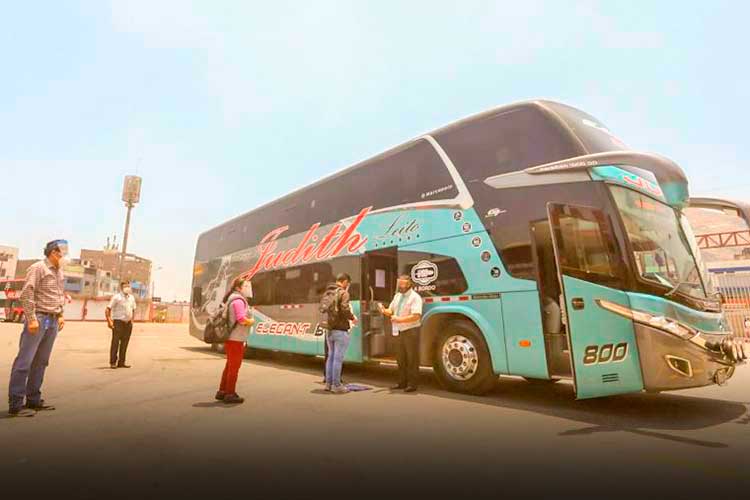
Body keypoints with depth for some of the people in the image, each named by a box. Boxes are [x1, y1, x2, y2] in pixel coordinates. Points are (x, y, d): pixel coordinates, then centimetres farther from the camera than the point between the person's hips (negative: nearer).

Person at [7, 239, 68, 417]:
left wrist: (60, 315, 13)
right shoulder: (38, 268, -8)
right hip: (38, 318, -8)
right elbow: (26, 294, -14)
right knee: (24, 361, -4)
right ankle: (15, 404, 1)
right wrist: (31, 319, -18)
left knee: (41, 362, 10)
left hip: (53, 321, 8)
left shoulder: (59, 272, 15)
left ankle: (33, 400, 17)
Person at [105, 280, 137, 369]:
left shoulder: (131, 297, 12)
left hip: (128, 323, 6)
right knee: (115, 342, -3)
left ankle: (121, 362, 13)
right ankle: (113, 362, 4)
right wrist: (109, 321, -15)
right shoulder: (116, 297, -7)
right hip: (118, 322, -5)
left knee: (124, 343, 7)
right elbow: (107, 310, -9)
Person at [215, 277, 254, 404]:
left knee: (230, 365, 19)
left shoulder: (232, 298, 15)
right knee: (234, 366, 0)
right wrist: (252, 321, -7)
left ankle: (222, 391, 28)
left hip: (230, 337, 10)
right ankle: (230, 394, 9)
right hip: (235, 339, -10)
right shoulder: (238, 300, -17)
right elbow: (242, 319, -25)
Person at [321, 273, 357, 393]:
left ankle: (329, 383, 23)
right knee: (338, 358, -1)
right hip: (340, 330, -7)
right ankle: (336, 385, 5)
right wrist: (353, 317, -5)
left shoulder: (327, 292, 12)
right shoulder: (343, 292, -11)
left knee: (331, 356, 16)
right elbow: (345, 309, -22)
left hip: (329, 329, 7)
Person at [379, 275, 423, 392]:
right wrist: (384, 311, -7)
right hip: (401, 331, 8)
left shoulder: (415, 297, -12)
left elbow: (416, 316, -21)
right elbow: (391, 311, 15)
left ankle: (413, 384, 9)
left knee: (412, 358, 0)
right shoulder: (397, 296, 13)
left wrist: (400, 319, -26)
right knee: (401, 358, 14)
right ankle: (402, 382, 24)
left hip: (411, 331, -7)